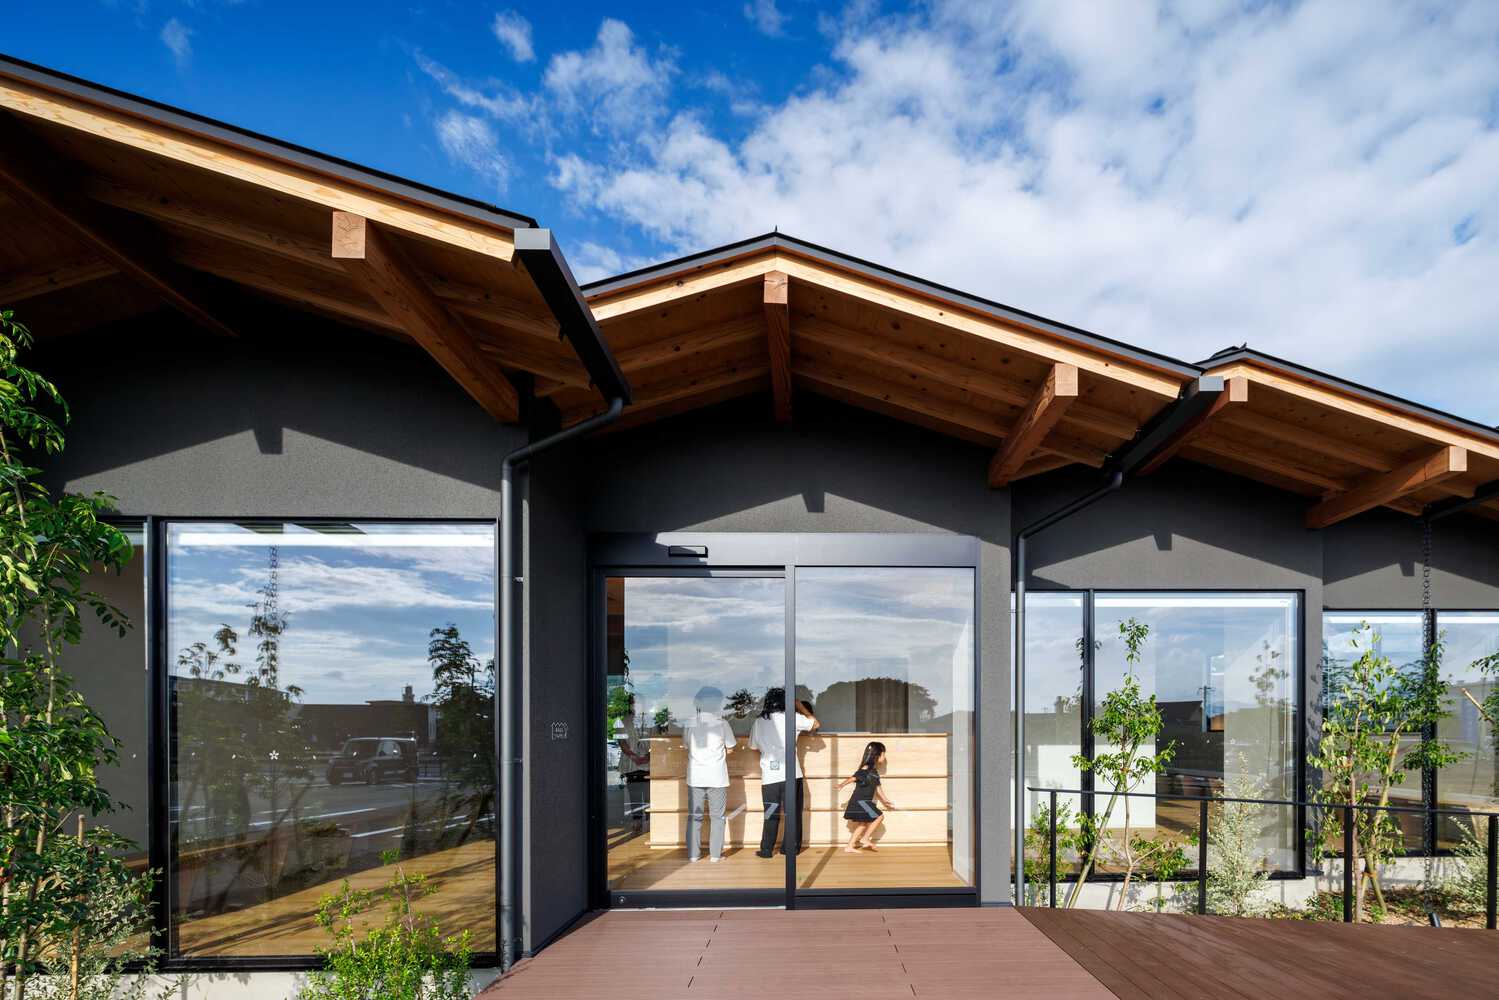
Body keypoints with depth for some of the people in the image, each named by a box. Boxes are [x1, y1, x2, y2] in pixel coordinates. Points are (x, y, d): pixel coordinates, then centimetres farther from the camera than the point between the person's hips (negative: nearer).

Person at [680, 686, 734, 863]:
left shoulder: (688, 724, -4)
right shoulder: (721, 724, -10)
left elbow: (686, 745, 8)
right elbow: (730, 746, 0)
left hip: (695, 777, 2)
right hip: (717, 778, -2)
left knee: (694, 816, 9)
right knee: (717, 817, 8)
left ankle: (693, 854, 11)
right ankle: (715, 854, 8)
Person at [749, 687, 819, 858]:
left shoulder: (758, 723, 7)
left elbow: (754, 746, 16)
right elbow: (815, 724, 10)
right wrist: (800, 706, 18)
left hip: (769, 777, 2)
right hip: (791, 774, -2)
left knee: (771, 815, 10)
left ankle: (766, 850, 11)